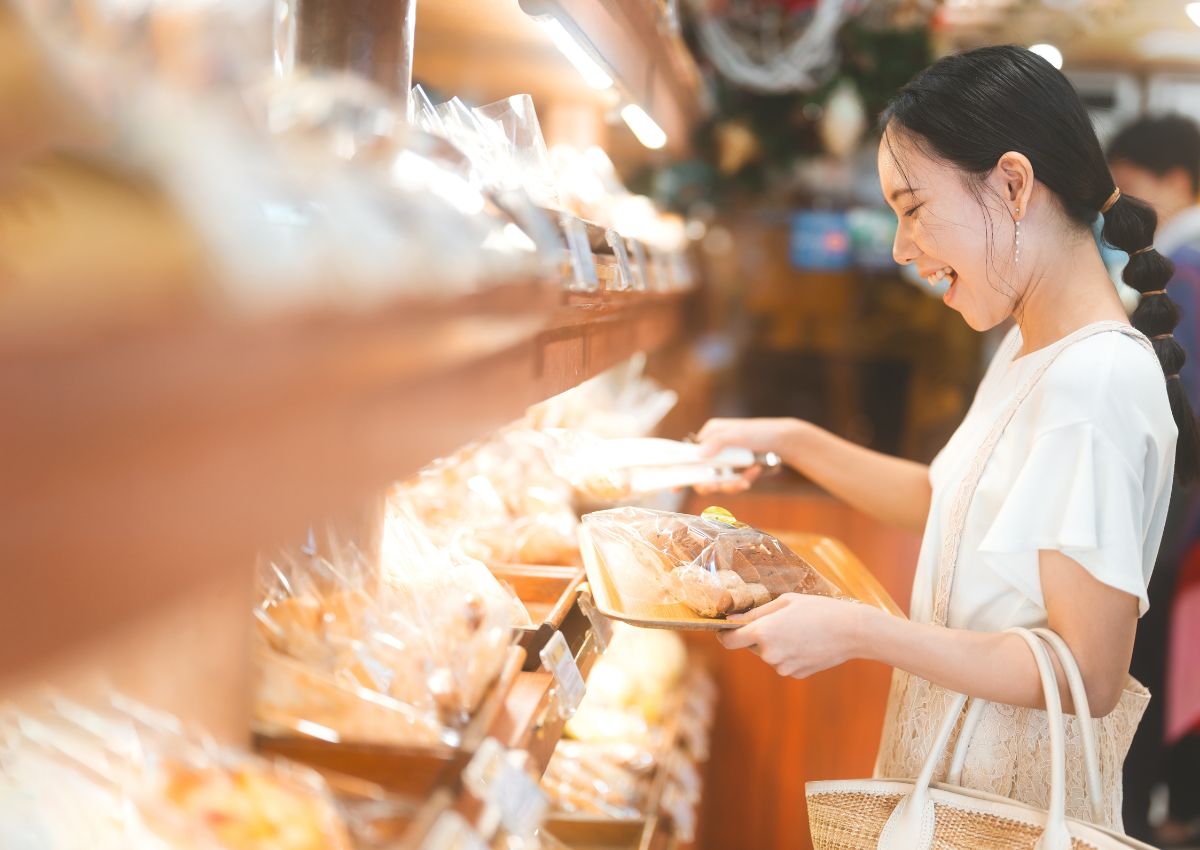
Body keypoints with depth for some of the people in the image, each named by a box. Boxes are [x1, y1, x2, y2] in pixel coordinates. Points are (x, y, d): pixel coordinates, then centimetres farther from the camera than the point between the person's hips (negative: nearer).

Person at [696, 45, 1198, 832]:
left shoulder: (1094, 383, -25)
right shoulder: (1030, 349, 5)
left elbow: (1088, 674, -25)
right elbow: (946, 498, 18)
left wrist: (858, 632, -24)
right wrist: (789, 440, 9)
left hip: (1010, 795, -8)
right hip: (956, 749, 8)